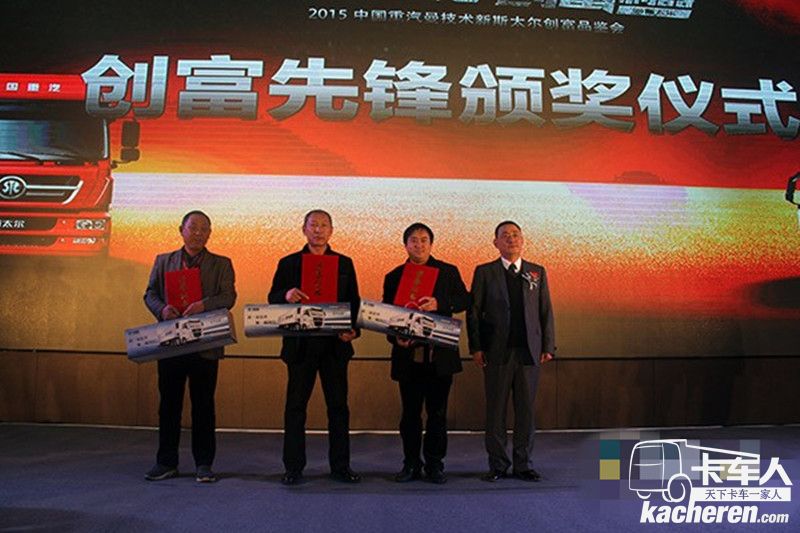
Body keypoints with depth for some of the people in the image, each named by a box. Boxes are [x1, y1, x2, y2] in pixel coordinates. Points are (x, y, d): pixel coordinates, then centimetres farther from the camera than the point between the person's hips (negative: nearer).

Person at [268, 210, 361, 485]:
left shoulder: (345, 263, 9)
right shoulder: (288, 263, 7)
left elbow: (354, 302, 7)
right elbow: (272, 299, 3)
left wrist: (352, 330, -9)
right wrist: (286, 295, -20)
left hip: (335, 345, 1)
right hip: (300, 346, -1)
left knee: (338, 406, 6)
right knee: (295, 407, 5)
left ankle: (340, 467, 17)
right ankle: (293, 467, 16)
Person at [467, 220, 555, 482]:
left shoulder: (537, 272, 11)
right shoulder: (484, 272, 4)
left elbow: (546, 312, 10)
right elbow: (474, 312, 1)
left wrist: (548, 346, 3)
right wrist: (476, 347, -6)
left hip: (529, 352, 2)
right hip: (497, 352, -2)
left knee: (526, 409, 6)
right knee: (496, 409, 3)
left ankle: (522, 464, 19)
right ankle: (498, 465, 15)